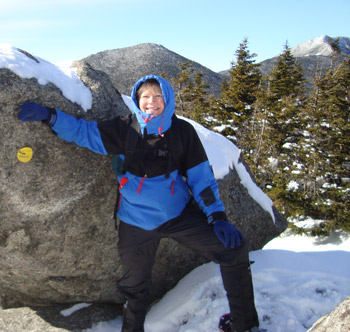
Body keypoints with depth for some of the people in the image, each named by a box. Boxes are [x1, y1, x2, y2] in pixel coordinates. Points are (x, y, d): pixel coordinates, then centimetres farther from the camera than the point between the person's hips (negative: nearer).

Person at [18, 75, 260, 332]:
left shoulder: (183, 131, -7)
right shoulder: (124, 129, -7)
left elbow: (201, 176, -5)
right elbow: (82, 131, -1)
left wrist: (217, 216, -12)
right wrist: (50, 116, -17)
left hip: (180, 213, 0)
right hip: (137, 223, 0)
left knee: (233, 247, -11)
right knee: (135, 287, 13)